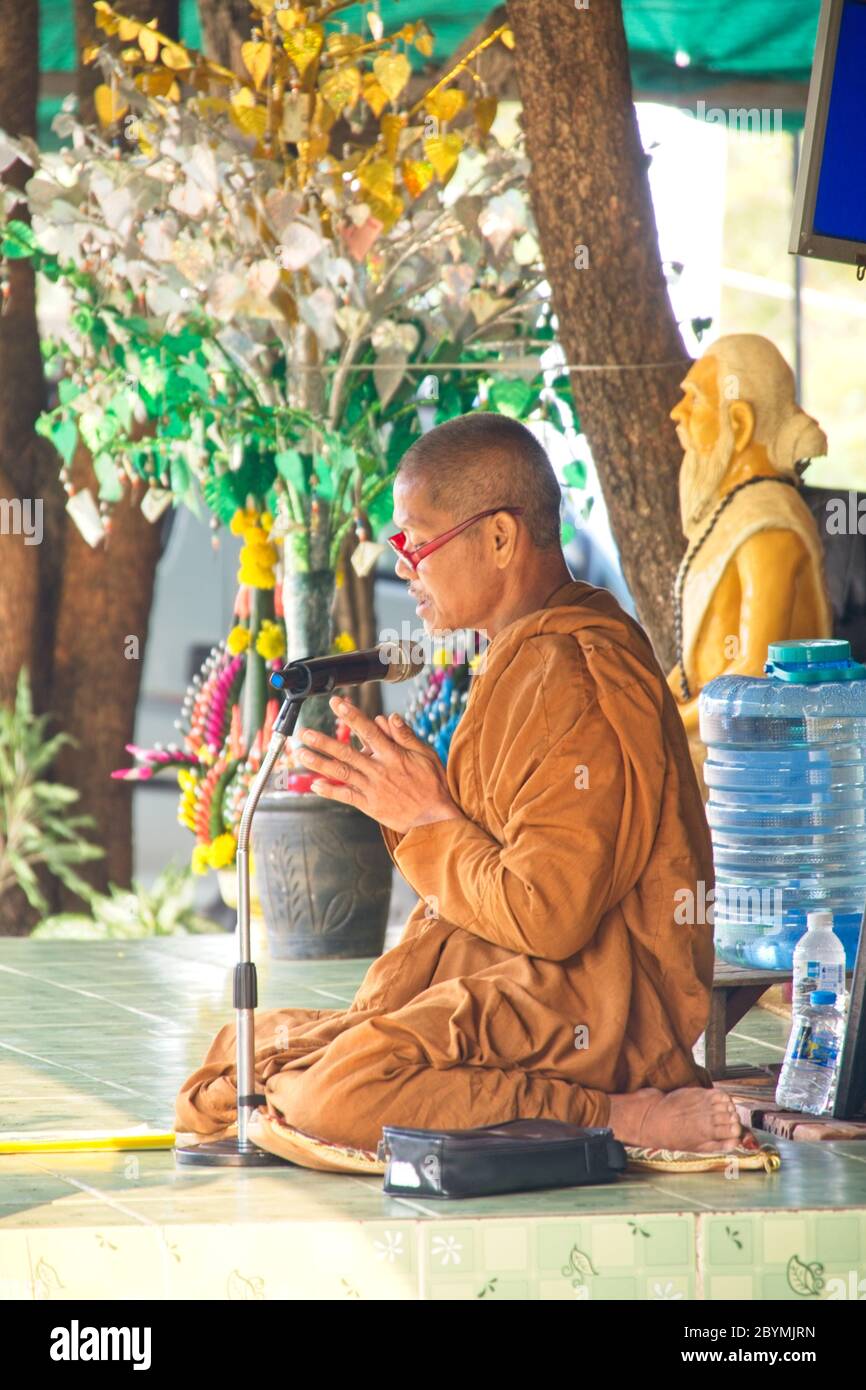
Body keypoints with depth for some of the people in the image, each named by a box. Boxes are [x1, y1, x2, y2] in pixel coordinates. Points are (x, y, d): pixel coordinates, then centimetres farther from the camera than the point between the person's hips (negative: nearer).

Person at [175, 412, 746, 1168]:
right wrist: (407, 800, 5)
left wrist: (429, 818, -10)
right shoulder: (532, 652, 16)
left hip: (587, 1008, -11)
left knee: (332, 1097, -30)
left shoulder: (575, 680, -18)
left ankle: (620, 1119, -21)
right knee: (240, 1057, 7)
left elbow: (548, 916, -22)